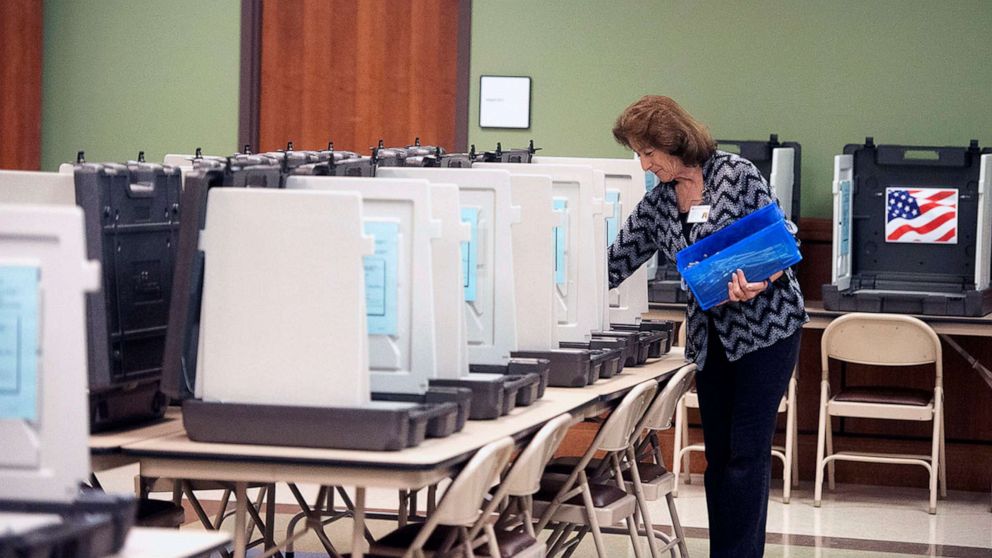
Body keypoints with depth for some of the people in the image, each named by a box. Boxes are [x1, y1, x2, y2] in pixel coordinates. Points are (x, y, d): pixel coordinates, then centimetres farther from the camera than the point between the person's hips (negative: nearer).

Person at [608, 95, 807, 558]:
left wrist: (758, 283, -28)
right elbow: (615, 264, 8)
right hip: (710, 335, 6)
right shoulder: (656, 203, 6)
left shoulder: (737, 175, -10)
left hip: (764, 324, -6)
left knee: (747, 451, -7)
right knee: (718, 454, 7)